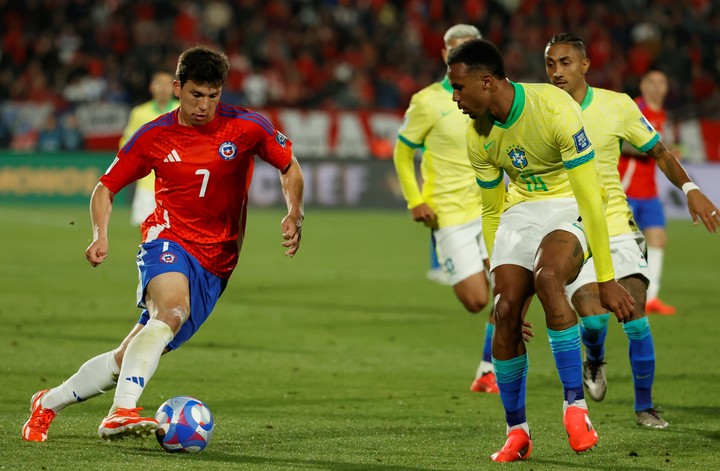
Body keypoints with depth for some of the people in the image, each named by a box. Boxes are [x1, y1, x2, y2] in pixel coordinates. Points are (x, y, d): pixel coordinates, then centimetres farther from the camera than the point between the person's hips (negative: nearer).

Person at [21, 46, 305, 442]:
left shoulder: (246, 127, -3)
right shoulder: (154, 137, -1)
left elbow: (290, 167, 12)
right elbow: (106, 187, 9)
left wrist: (294, 215, -6)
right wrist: (100, 235, -10)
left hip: (214, 265, 2)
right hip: (169, 243, -2)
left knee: (127, 358, 1)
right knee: (172, 309, -38)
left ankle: (48, 403, 22)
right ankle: (121, 412, -48)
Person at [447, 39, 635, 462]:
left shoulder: (554, 109, -24)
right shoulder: (479, 134, -3)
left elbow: (590, 198, -24)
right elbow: (491, 211, 11)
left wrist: (607, 280, -24)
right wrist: (495, 277, 13)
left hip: (569, 207, -5)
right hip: (520, 210, 5)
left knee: (546, 276, -35)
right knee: (505, 312, -12)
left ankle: (576, 406, -28)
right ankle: (517, 432, 4)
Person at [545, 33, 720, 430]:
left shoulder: (617, 106, -2)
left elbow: (659, 152, 9)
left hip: (615, 226, 1)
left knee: (635, 319, -7)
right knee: (593, 318, -19)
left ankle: (644, 406, 10)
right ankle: (594, 361, 17)